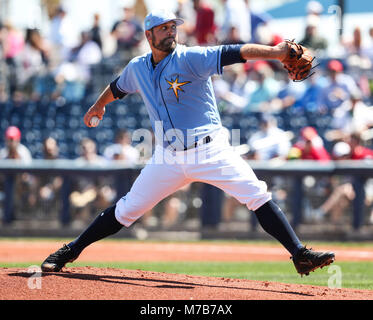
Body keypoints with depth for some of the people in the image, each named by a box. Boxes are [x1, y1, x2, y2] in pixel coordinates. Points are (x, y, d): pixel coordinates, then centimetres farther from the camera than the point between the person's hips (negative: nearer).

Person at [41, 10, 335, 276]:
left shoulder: (190, 58, -10)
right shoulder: (137, 68, 7)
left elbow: (233, 53, -24)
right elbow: (118, 88, 30)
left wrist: (274, 52, -39)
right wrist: (98, 106, 49)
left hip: (210, 151, -3)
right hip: (169, 158, 3)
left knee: (258, 196, -16)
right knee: (127, 210, 6)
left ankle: (300, 255, -14)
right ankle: (71, 252, 20)